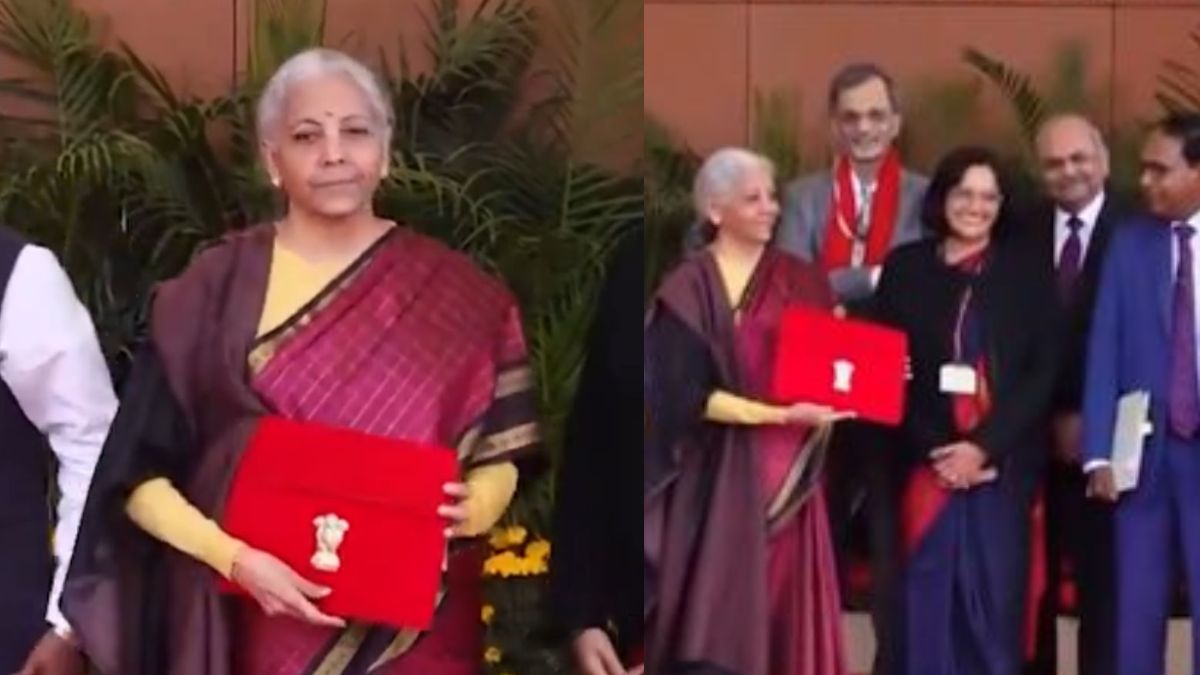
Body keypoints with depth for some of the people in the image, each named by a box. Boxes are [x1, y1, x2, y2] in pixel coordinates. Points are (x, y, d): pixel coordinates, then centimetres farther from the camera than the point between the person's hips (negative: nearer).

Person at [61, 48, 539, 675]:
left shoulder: (453, 291, 1)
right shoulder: (215, 287, -1)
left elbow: (502, 456, 5)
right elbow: (140, 472, 0)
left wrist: (469, 508, -15)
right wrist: (234, 559, -14)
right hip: (266, 619, -1)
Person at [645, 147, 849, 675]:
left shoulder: (801, 280, 10)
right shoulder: (688, 288, -6)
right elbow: (687, 394, -13)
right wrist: (779, 414, -20)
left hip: (788, 474, 5)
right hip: (721, 477, -5)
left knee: (786, 609, 6)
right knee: (720, 617, -5)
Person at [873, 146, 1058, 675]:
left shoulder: (1025, 272, 6)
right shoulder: (905, 267, 6)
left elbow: (1043, 372, 0)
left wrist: (983, 446, -10)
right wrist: (935, 451, -8)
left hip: (1002, 463, 0)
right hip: (925, 462, 0)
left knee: (996, 596, 2)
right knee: (930, 598, 1)